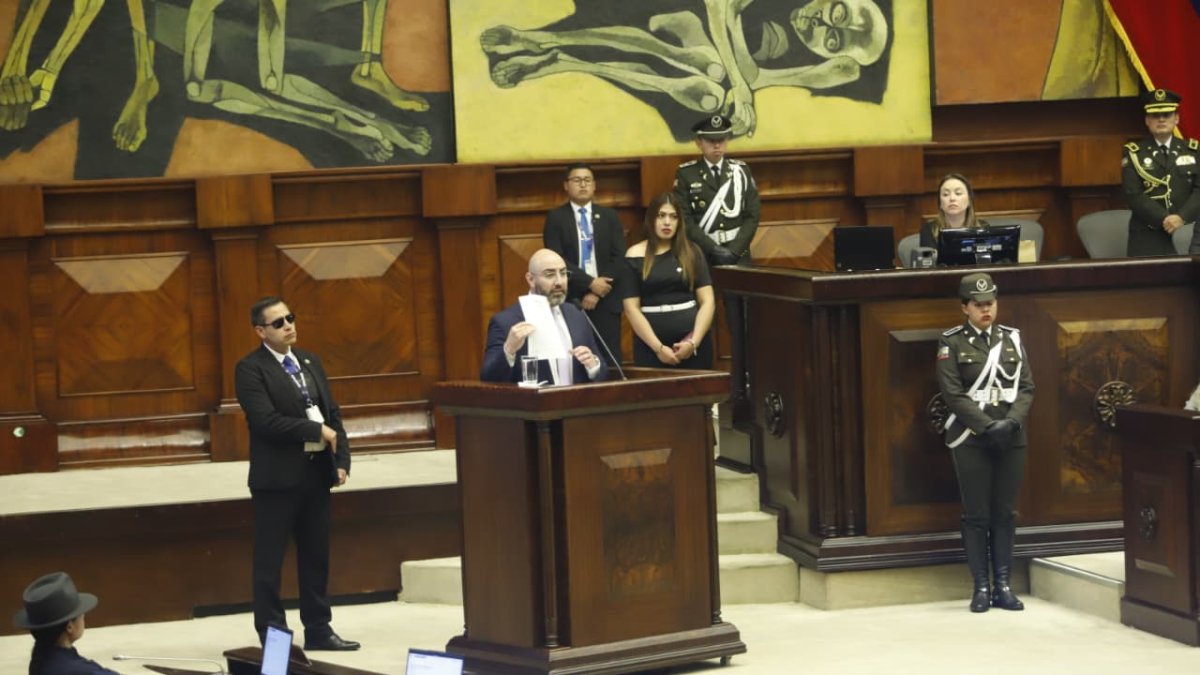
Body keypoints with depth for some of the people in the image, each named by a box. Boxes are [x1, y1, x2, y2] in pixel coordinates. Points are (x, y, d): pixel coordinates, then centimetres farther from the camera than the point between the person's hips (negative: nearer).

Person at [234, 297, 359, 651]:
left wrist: (341, 459, 1)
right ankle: (272, 635, 4)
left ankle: (318, 629, 18)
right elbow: (266, 420, -19)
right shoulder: (250, 369, -8)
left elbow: (333, 412, 13)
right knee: (270, 560, -1)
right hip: (277, 477, -7)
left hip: (317, 472, 7)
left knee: (316, 556, 11)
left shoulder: (310, 361, 14)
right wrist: (318, 431, -15)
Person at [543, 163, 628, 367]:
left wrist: (597, 293, -8)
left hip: (606, 300, 2)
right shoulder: (555, 218, 5)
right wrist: (590, 283, -14)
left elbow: (619, 258, 3)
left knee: (610, 362, -2)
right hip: (570, 301, -2)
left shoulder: (609, 216, 12)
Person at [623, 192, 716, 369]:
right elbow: (631, 308, -3)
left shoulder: (691, 252, 6)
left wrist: (694, 342, -10)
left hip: (693, 343, 1)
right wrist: (658, 347, -10)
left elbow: (707, 301, 2)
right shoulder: (635, 256, 1)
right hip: (650, 345, -1)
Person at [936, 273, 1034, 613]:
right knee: (976, 515, 0)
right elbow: (953, 394, -9)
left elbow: (1026, 387, 5)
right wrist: (987, 426, -17)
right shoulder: (952, 343, -2)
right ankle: (980, 588, 6)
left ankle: (1003, 586, 11)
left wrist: (1012, 422, -12)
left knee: (1005, 514, 6)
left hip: (1011, 440, 3)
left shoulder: (1012, 338, 9)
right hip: (971, 440, -3)